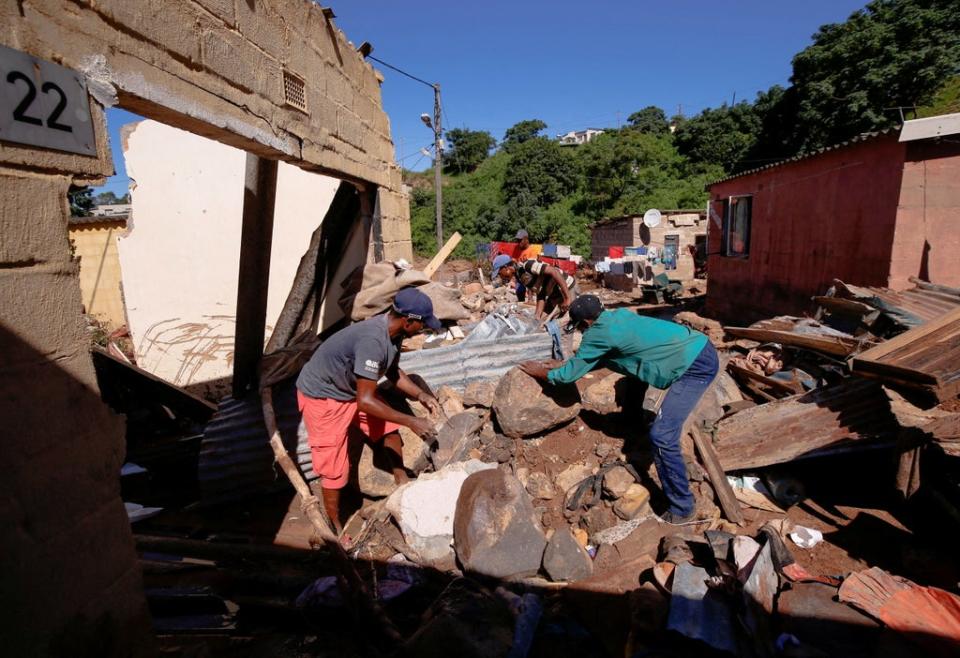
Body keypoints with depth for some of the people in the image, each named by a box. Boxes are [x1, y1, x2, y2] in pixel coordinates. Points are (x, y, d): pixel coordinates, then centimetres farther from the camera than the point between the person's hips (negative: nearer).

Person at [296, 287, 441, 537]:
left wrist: (420, 395, -6)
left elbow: (393, 372, 7)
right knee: (334, 468, 0)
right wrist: (411, 421, -33)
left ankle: (402, 484, 35)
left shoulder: (393, 331, -10)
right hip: (322, 396, -8)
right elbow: (365, 401, -37)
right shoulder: (372, 341, -37)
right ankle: (335, 530, 21)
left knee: (390, 430, 14)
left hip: (352, 387, 9)